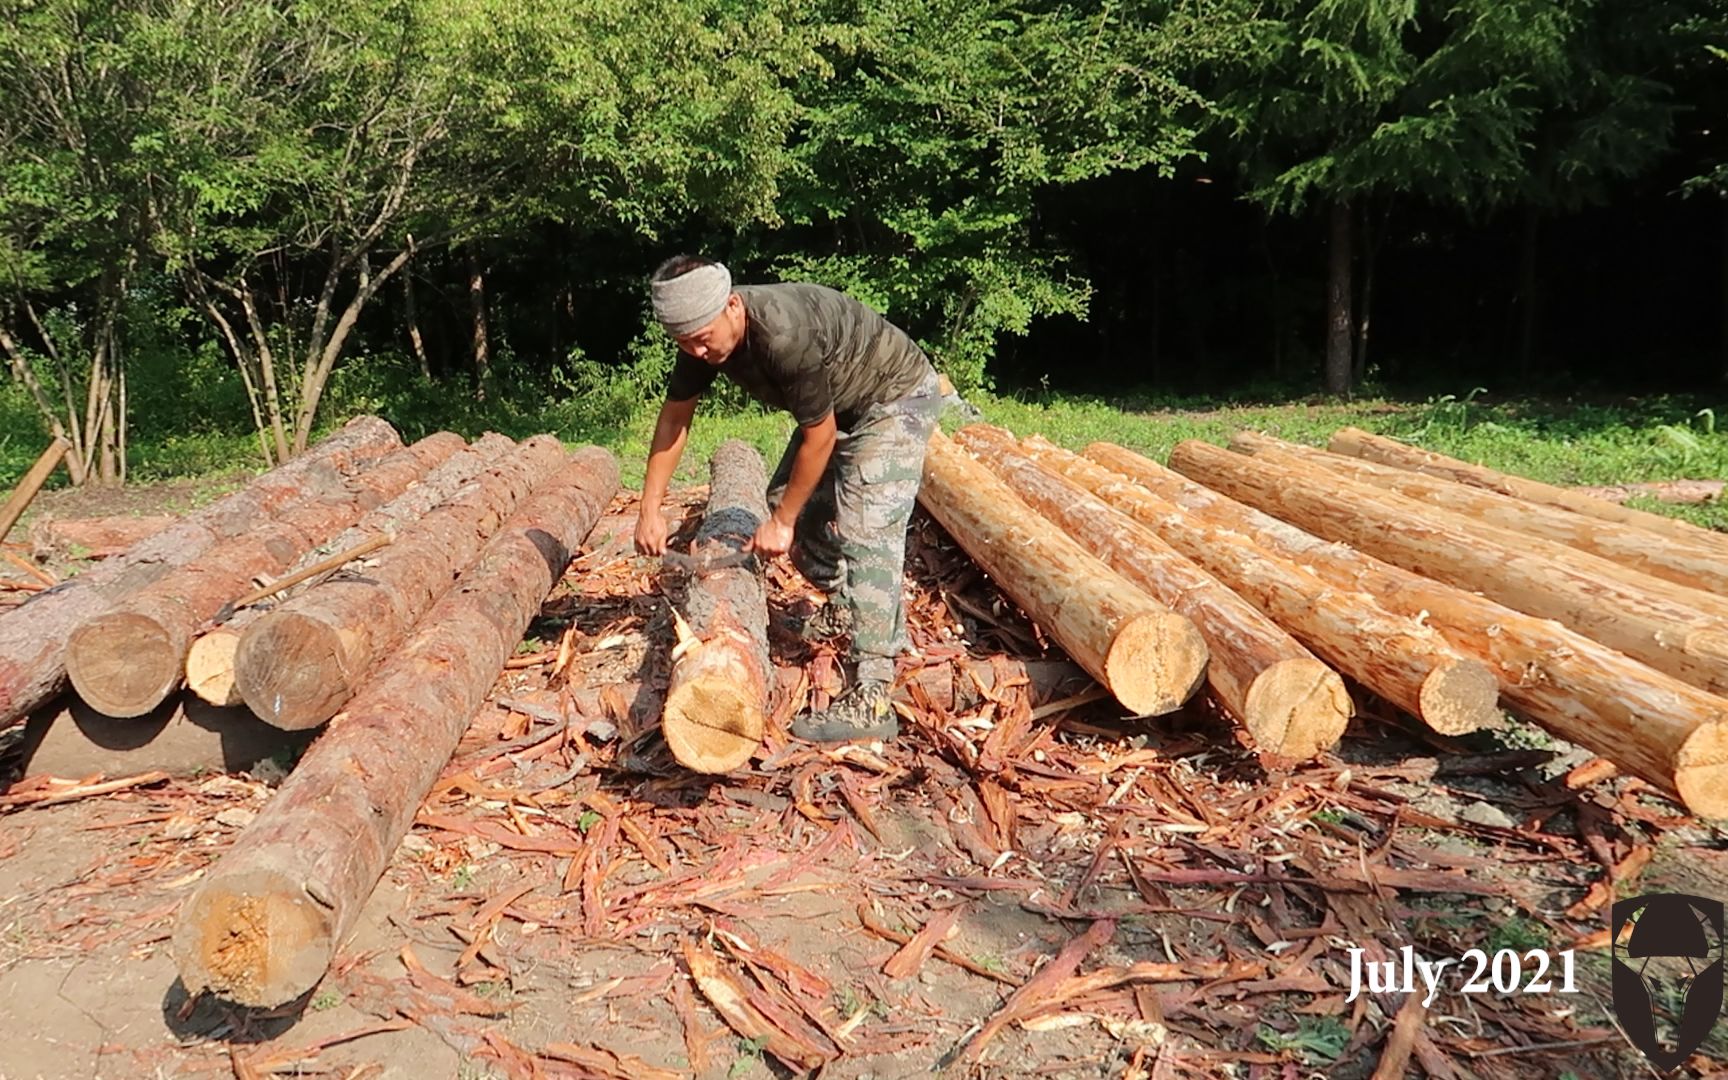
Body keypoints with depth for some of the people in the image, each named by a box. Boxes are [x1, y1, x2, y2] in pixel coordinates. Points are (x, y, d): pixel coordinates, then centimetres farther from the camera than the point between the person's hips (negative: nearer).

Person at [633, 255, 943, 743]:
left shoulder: (785, 335, -37)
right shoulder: (702, 332, -12)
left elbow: (819, 435, -27)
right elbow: (674, 417, -1)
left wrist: (781, 523, -18)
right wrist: (650, 509, -3)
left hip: (897, 397, -9)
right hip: (839, 403, 9)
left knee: (863, 529, -20)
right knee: (786, 498, 14)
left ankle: (870, 699, -24)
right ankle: (843, 606, 37)